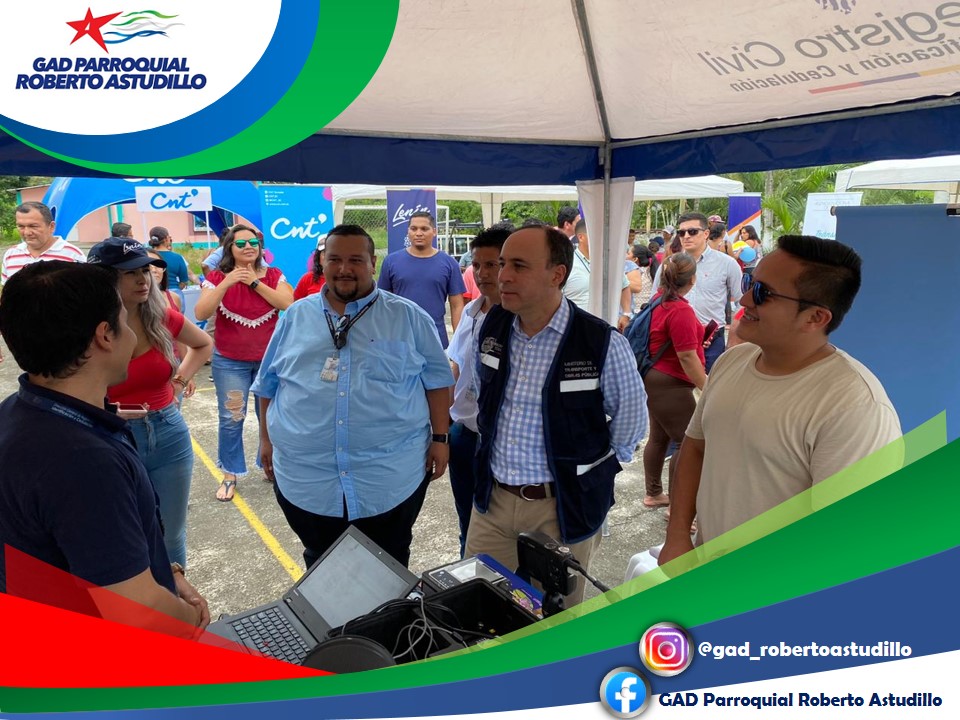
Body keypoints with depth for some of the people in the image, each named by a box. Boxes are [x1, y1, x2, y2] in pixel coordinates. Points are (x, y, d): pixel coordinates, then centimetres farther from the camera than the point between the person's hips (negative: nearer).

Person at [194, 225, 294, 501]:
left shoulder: (273, 275, -2)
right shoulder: (217, 277, -6)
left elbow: (288, 304, -17)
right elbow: (200, 313, -16)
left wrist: (255, 282, -20)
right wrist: (225, 284, -24)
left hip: (269, 358, 1)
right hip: (230, 361, -1)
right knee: (231, 419, 3)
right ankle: (230, 475, 19)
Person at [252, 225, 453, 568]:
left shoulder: (409, 317, 0)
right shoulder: (295, 317, 7)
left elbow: (437, 379, 2)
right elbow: (269, 384, 14)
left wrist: (439, 438, -2)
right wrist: (267, 439, 12)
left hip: (392, 478, -2)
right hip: (307, 478, 2)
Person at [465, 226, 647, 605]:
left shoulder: (604, 344, -19)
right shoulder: (492, 326, -2)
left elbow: (630, 422, -4)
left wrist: (587, 471, 4)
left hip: (562, 509, -4)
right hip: (491, 500, 5)